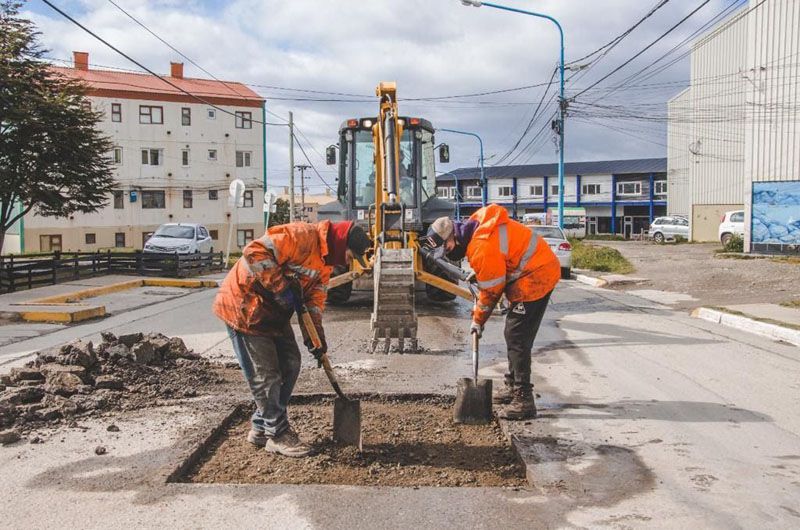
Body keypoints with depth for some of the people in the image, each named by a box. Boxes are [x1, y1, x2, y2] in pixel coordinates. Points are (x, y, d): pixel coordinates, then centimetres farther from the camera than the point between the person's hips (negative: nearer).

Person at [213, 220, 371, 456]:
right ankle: (278, 434, 10)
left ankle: (261, 428, 23)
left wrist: (316, 336, -6)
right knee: (265, 374, -5)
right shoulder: (301, 236, -25)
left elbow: (315, 297, 6)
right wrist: (282, 287, -29)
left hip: (273, 311, 10)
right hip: (244, 306, -10)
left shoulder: (326, 260, 6)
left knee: (290, 365, 11)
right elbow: (255, 252, -33)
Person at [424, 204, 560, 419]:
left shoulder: (482, 248, -25)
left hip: (535, 276, -11)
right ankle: (513, 387, 30)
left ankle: (524, 400, -9)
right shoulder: (476, 224, 4)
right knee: (514, 335, 18)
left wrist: (478, 319, -2)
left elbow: (491, 290, -15)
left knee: (517, 338, -11)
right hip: (539, 271, 11)